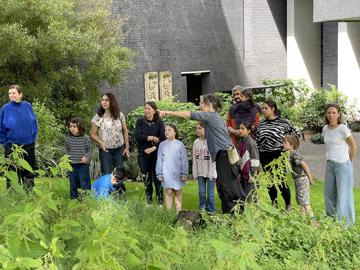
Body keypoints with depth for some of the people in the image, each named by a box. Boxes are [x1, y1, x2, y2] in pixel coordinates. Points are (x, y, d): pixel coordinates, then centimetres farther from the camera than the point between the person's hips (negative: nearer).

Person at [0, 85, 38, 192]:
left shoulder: (27, 106, -1)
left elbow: (34, 123, 8)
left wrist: (33, 138, 4)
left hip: (28, 145, 2)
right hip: (12, 146, -2)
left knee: (29, 172, 12)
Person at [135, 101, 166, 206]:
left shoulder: (159, 123, 0)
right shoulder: (140, 121, 3)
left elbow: (163, 138, -8)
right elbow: (137, 136, -9)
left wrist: (153, 148, -18)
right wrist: (152, 138, -12)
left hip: (156, 153, -1)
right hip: (143, 154, 2)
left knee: (157, 177, -1)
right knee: (146, 178, 8)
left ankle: (160, 201, 8)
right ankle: (148, 200, 19)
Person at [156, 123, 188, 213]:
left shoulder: (179, 144, -1)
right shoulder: (162, 145, 4)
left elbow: (184, 160, 1)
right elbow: (159, 160, 6)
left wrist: (184, 174, -1)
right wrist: (159, 174, 3)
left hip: (177, 173, -1)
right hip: (166, 174, 1)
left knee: (178, 192, 7)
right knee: (169, 192, 1)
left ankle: (179, 212, 12)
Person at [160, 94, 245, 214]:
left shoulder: (210, 116, -7)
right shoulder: (216, 117, 21)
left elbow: (190, 115, -11)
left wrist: (169, 112, -8)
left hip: (224, 154, -10)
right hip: (224, 154, 10)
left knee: (227, 184, -9)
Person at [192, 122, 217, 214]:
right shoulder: (196, 142, 6)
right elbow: (194, 159, 9)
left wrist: (211, 173, -11)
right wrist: (195, 173, 5)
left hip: (210, 172, -4)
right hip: (200, 172, 4)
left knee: (210, 193, 0)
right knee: (201, 193, 7)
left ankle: (211, 211, 11)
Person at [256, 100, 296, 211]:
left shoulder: (283, 122, -4)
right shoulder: (261, 124, 8)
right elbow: (257, 142, 11)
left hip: (278, 156, -4)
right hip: (265, 157, 5)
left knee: (281, 181, -6)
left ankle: (288, 204, 14)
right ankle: (274, 204, 26)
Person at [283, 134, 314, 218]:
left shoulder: (294, 154, -18)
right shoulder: (291, 154, 11)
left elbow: (304, 165, -19)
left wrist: (310, 179, -15)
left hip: (302, 179, -10)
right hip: (298, 180, 10)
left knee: (304, 201, -10)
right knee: (300, 201, 15)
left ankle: (311, 218, -9)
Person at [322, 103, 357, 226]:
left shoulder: (342, 129, -15)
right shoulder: (325, 129, 4)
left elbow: (353, 145, -6)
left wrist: (349, 161, 3)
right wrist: (330, 157, 11)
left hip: (342, 164, -6)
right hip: (330, 164, 7)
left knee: (343, 194, -2)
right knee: (329, 193, 12)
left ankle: (346, 223, 9)